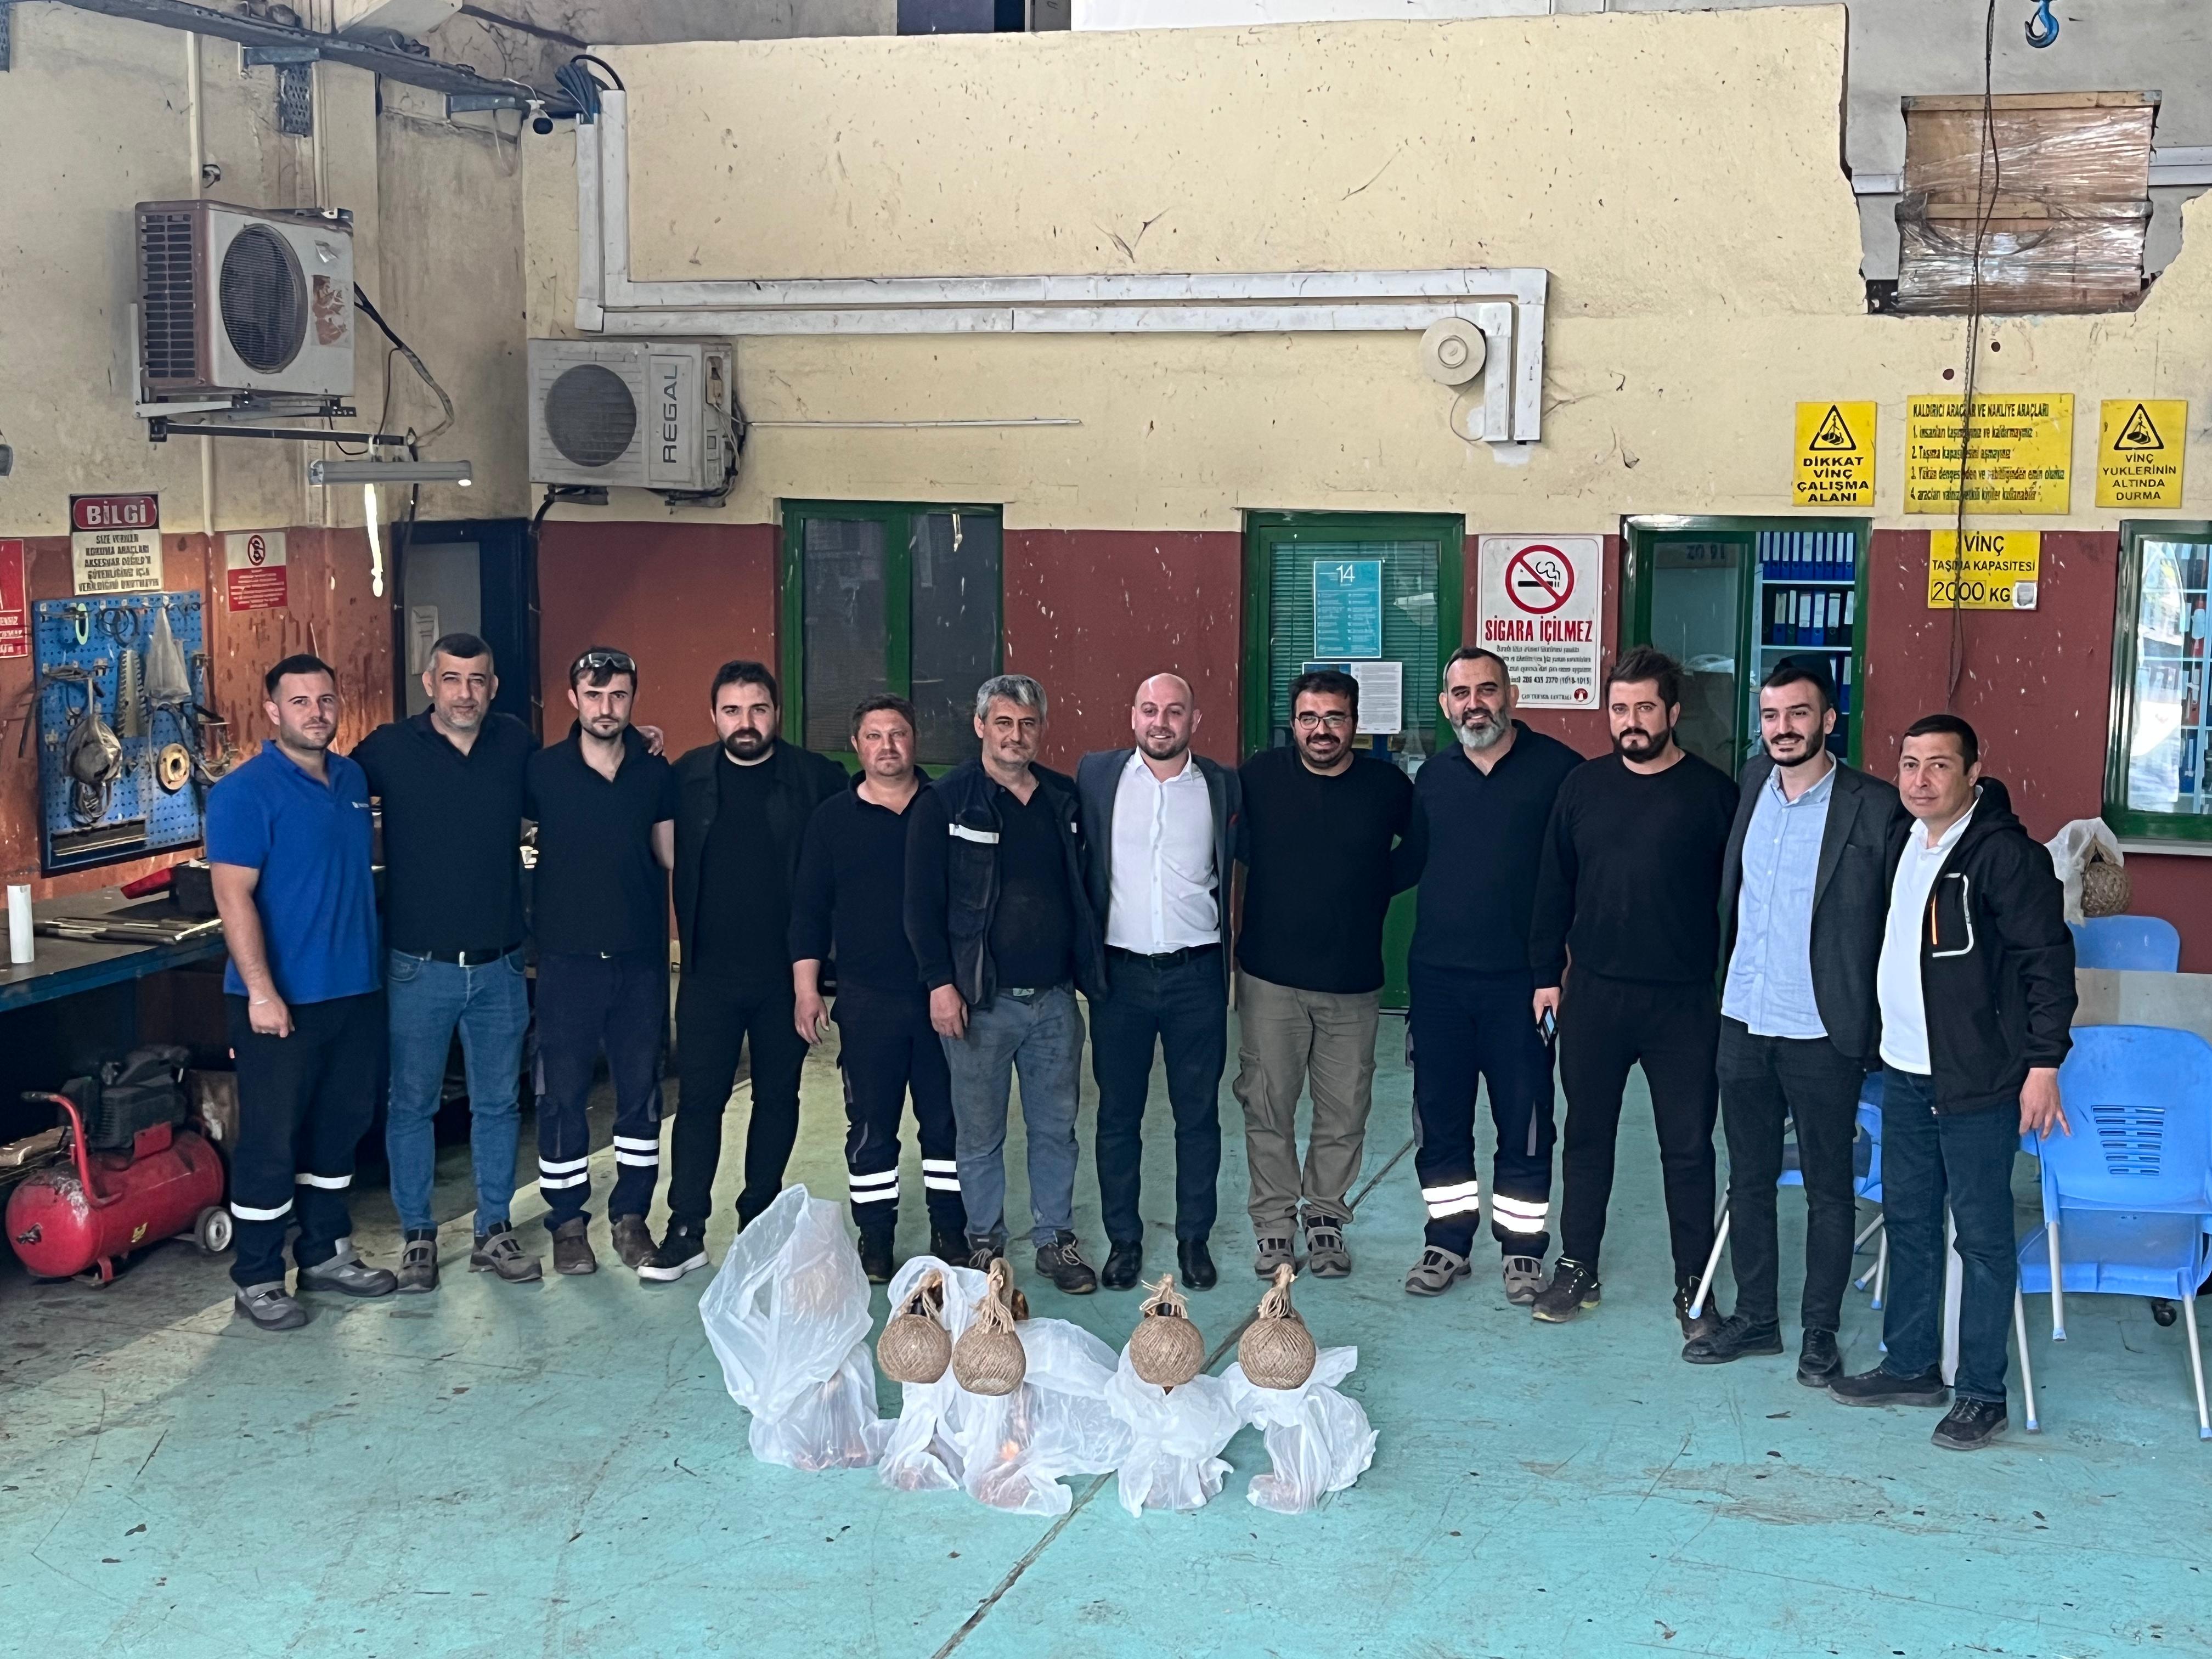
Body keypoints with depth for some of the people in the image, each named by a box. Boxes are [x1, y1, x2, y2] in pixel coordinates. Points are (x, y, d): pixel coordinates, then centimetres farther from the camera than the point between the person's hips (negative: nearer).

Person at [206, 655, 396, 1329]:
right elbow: (234, 896, -16)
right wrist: (261, 992, -22)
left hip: (355, 990, 7)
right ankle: (256, 1279, 11)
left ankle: (326, 1253, 28)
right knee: (270, 1140, 0)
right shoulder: (245, 792, -11)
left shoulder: (354, 779, 9)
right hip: (282, 1000, -7)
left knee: (339, 1128, 15)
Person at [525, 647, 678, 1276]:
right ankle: (568, 1221, 14)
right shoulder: (542, 771, -2)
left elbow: (671, 856, 11)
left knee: (641, 1090, 8)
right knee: (563, 1093, 3)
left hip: (641, 958, 2)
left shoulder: (657, 774, 4)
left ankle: (630, 1215, 20)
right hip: (568, 958, -2)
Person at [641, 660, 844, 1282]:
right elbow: (668, 859, 4)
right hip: (710, 969, 0)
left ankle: (759, 1220, 22)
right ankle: (686, 1232, 7)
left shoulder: (816, 779, -4)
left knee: (777, 1097, 10)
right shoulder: (688, 777, 1)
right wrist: (686, 939, -3)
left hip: (786, 970, 0)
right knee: (698, 1098, 1)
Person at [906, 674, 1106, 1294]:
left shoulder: (1066, 799, 8)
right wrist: (940, 982, -13)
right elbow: (923, 900, -6)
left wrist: (1091, 974, 9)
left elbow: (1085, 889, 14)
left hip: (1055, 998, 3)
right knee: (980, 1134, 7)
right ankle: (985, 1243, 21)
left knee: (1056, 1128, 11)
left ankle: (1056, 1239, 23)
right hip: (980, 1001, -3)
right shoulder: (946, 802, -4)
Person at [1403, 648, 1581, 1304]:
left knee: (1525, 1121, 5)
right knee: (1439, 1119, 10)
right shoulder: (1432, 778, 9)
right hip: (1437, 977, 4)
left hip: (1520, 979, -4)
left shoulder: (1557, 768, -5)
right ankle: (1448, 1241, 23)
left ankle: (1523, 1247, 18)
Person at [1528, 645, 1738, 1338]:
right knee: (1587, 1136, 12)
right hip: (1593, 994, 3)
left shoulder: (1713, 792, -4)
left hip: (1685, 1001, -3)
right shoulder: (1584, 785, 5)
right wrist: (1547, 973, 6)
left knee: (1688, 1146, 4)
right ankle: (1577, 1269, 23)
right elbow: (1554, 885, 9)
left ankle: (1693, 1288, 15)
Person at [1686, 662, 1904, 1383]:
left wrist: (1874, 1026, -11)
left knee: (1827, 1188, 8)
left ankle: (1821, 1330, 20)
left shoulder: (1874, 807, -11)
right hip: (1743, 1022, 5)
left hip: (1822, 1032, -5)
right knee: (1748, 1179, 14)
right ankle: (1754, 1316, 27)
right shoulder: (1752, 784, 5)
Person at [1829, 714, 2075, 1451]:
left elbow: (2048, 960, -14)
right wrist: (1875, 1038, 17)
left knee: (1982, 1235, 1)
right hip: (1903, 1073, 8)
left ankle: (1982, 1391, 10)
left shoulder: (2005, 854, -14)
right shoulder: (1898, 843, 8)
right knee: (1908, 1222, 15)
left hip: (1977, 1083, -7)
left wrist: (2043, 1063, -16)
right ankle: (1910, 1367, 28)